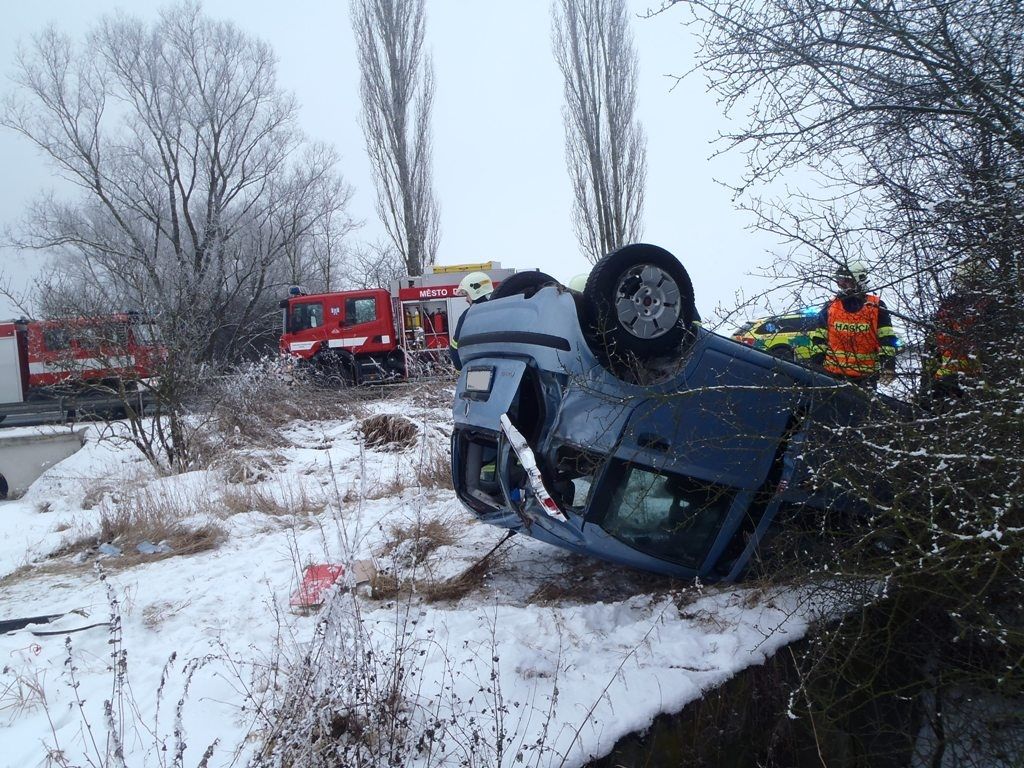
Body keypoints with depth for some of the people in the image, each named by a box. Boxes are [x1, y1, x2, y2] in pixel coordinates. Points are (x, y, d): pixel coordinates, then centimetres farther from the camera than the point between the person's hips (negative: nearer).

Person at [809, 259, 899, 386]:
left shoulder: (876, 307, 2)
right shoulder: (830, 307, 7)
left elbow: (887, 338, -1)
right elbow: (818, 338, 9)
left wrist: (888, 362, -11)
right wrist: (816, 364, 2)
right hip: (833, 373, 2)